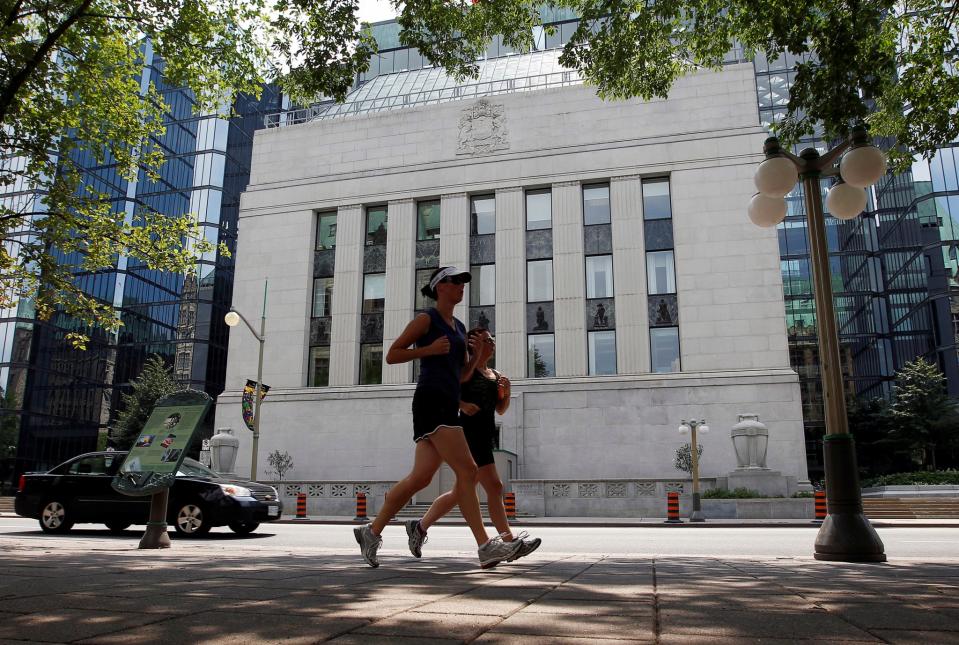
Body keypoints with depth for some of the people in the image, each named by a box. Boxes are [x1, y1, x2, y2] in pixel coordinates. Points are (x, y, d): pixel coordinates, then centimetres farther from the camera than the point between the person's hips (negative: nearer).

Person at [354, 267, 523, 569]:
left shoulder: (459, 327, 23)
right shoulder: (426, 320, 0)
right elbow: (391, 355, -2)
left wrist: (478, 356, 8)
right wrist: (429, 349, -12)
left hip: (449, 405, 9)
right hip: (431, 400, -9)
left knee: (420, 477, 4)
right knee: (467, 470, -14)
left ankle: (372, 532, 14)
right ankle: (485, 547, -12)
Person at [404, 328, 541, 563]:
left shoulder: (495, 375, 19)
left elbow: (500, 410, 21)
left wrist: (506, 392, 3)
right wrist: (462, 404, -21)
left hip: (485, 436, 9)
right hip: (469, 433, -9)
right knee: (494, 487, -13)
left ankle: (419, 527, 24)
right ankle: (510, 543, -9)